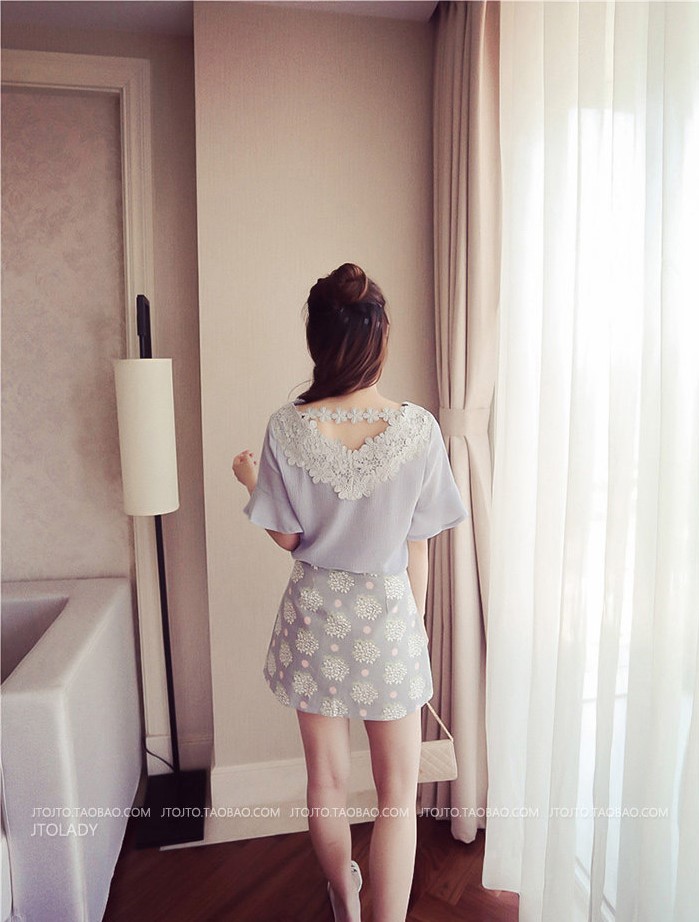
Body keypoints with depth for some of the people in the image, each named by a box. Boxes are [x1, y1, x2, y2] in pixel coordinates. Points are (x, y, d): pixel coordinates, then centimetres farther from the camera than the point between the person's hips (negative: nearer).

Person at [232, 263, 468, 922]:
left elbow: (287, 537, -6)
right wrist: (415, 620, 9)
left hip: (315, 615, 2)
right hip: (388, 618, -2)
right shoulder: (419, 428, -16)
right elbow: (417, 548, -7)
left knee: (326, 780, 24)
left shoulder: (286, 428, -15)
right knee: (398, 793, 17)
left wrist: (249, 479, 12)